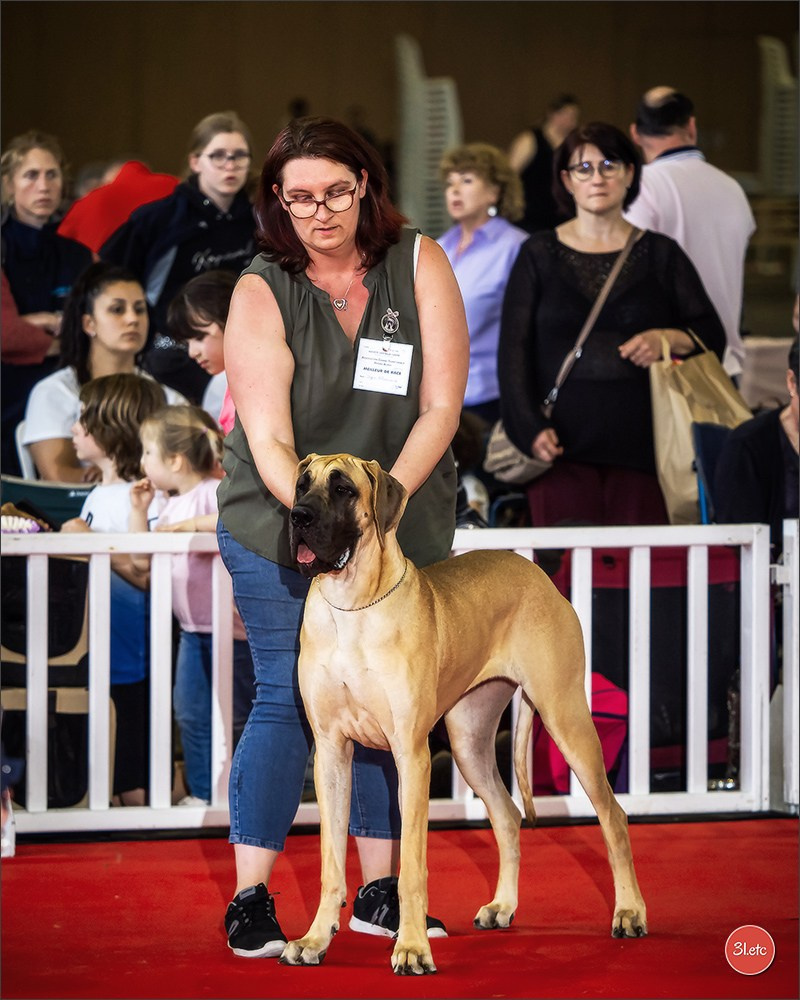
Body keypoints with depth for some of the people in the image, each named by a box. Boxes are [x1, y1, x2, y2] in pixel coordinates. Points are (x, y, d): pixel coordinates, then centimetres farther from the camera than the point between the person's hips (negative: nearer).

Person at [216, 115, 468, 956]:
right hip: (278, 527, -2)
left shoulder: (418, 265, -4)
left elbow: (442, 405, -9)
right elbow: (267, 438, -16)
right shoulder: (261, 293, -9)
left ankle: (379, 894, 13)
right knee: (287, 697, -7)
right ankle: (250, 899, -3)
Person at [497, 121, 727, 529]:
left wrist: (668, 339, -8)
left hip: (642, 445, 1)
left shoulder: (660, 255, 14)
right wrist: (530, 429, -6)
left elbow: (711, 336, 14)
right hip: (563, 449, -1)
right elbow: (514, 351, 7)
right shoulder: (539, 255, 12)